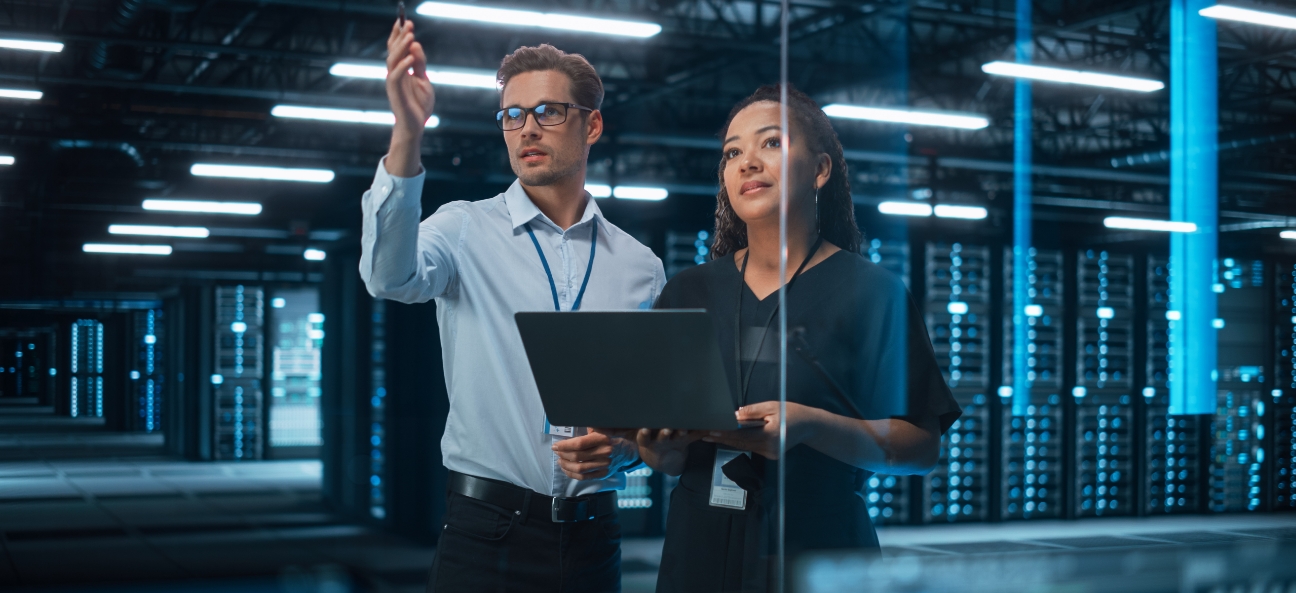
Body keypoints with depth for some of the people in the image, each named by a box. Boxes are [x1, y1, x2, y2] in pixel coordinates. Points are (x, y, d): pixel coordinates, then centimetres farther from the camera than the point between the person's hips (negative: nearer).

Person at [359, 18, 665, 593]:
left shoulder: (639, 267, 8)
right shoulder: (468, 230, -1)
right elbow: (391, 274, -24)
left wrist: (619, 449, -11)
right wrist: (406, 136, -36)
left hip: (590, 535, 3)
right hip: (486, 527, -2)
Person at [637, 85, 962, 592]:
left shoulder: (871, 293, -3)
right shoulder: (687, 293, 8)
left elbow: (922, 447, -9)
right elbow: (664, 461, 10)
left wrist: (809, 426, -23)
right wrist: (661, 445, -13)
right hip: (698, 551, 3)